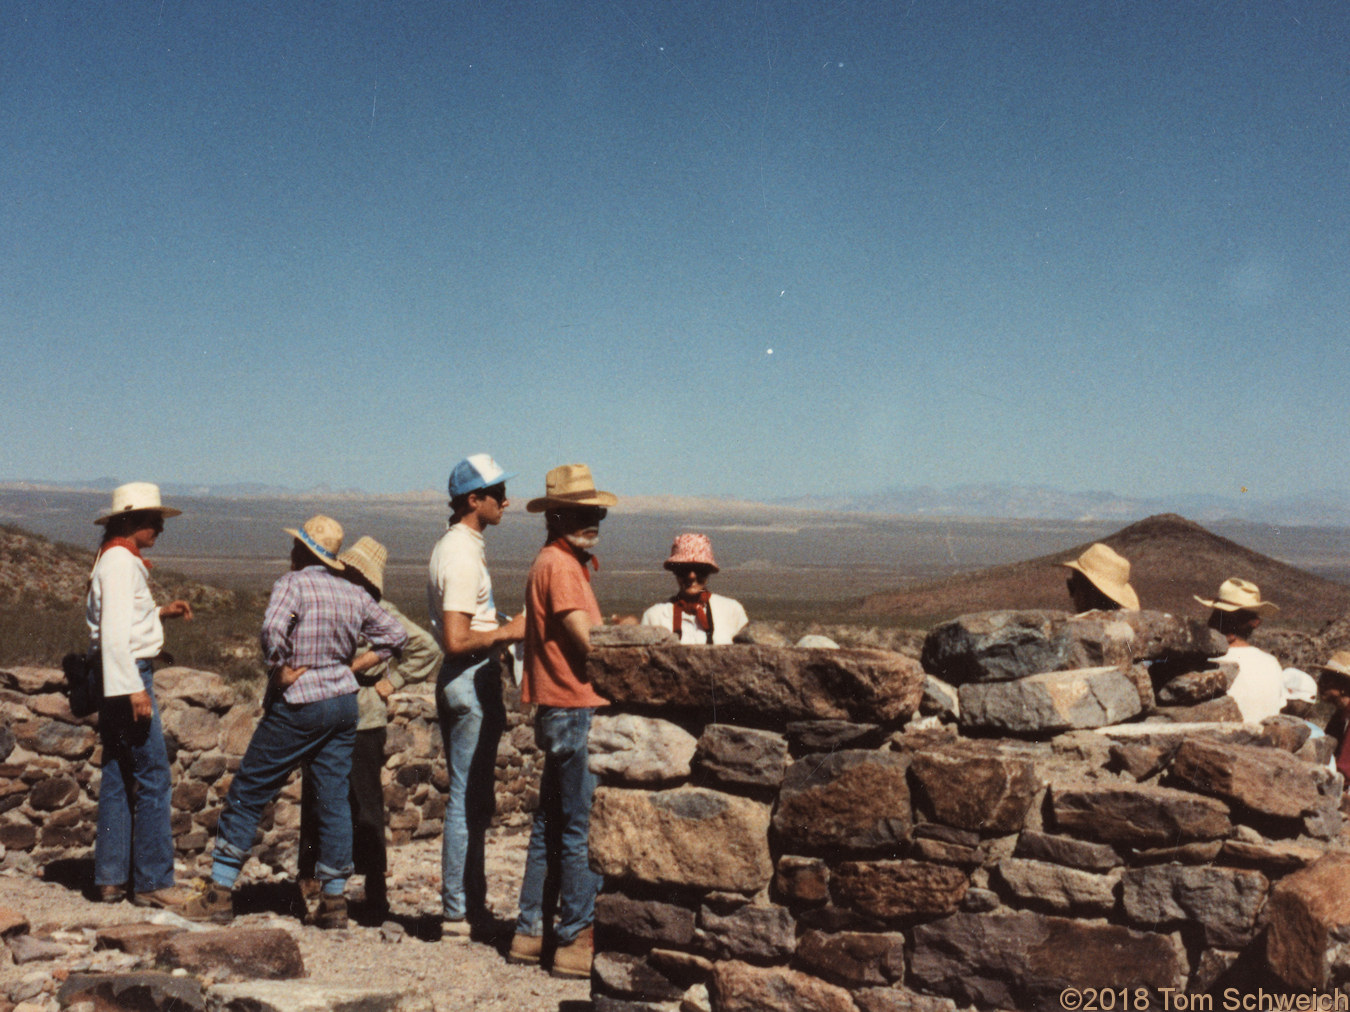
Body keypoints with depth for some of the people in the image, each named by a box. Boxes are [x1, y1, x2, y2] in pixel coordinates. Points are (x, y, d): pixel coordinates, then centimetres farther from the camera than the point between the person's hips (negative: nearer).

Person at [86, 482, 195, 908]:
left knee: (118, 780, 12)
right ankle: (153, 882, -1)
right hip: (127, 675, -10)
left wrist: (160, 613, 16)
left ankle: (111, 878, 18)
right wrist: (134, 688, -24)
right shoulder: (120, 562, -14)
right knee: (153, 779, -6)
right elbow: (115, 632, -22)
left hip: (120, 680, 10)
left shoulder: (120, 561, 17)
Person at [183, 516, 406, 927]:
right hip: (344, 703, 6)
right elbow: (395, 634, 13)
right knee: (334, 801, 7)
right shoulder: (354, 594, 8)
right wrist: (353, 667, 11)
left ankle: (220, 892, 12)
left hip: (297, 707, -6)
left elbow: (273, 628, -29)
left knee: (247, 795, 7)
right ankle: (334, 901, 11)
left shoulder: (293, 583, -11)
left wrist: (281, 671, -14)